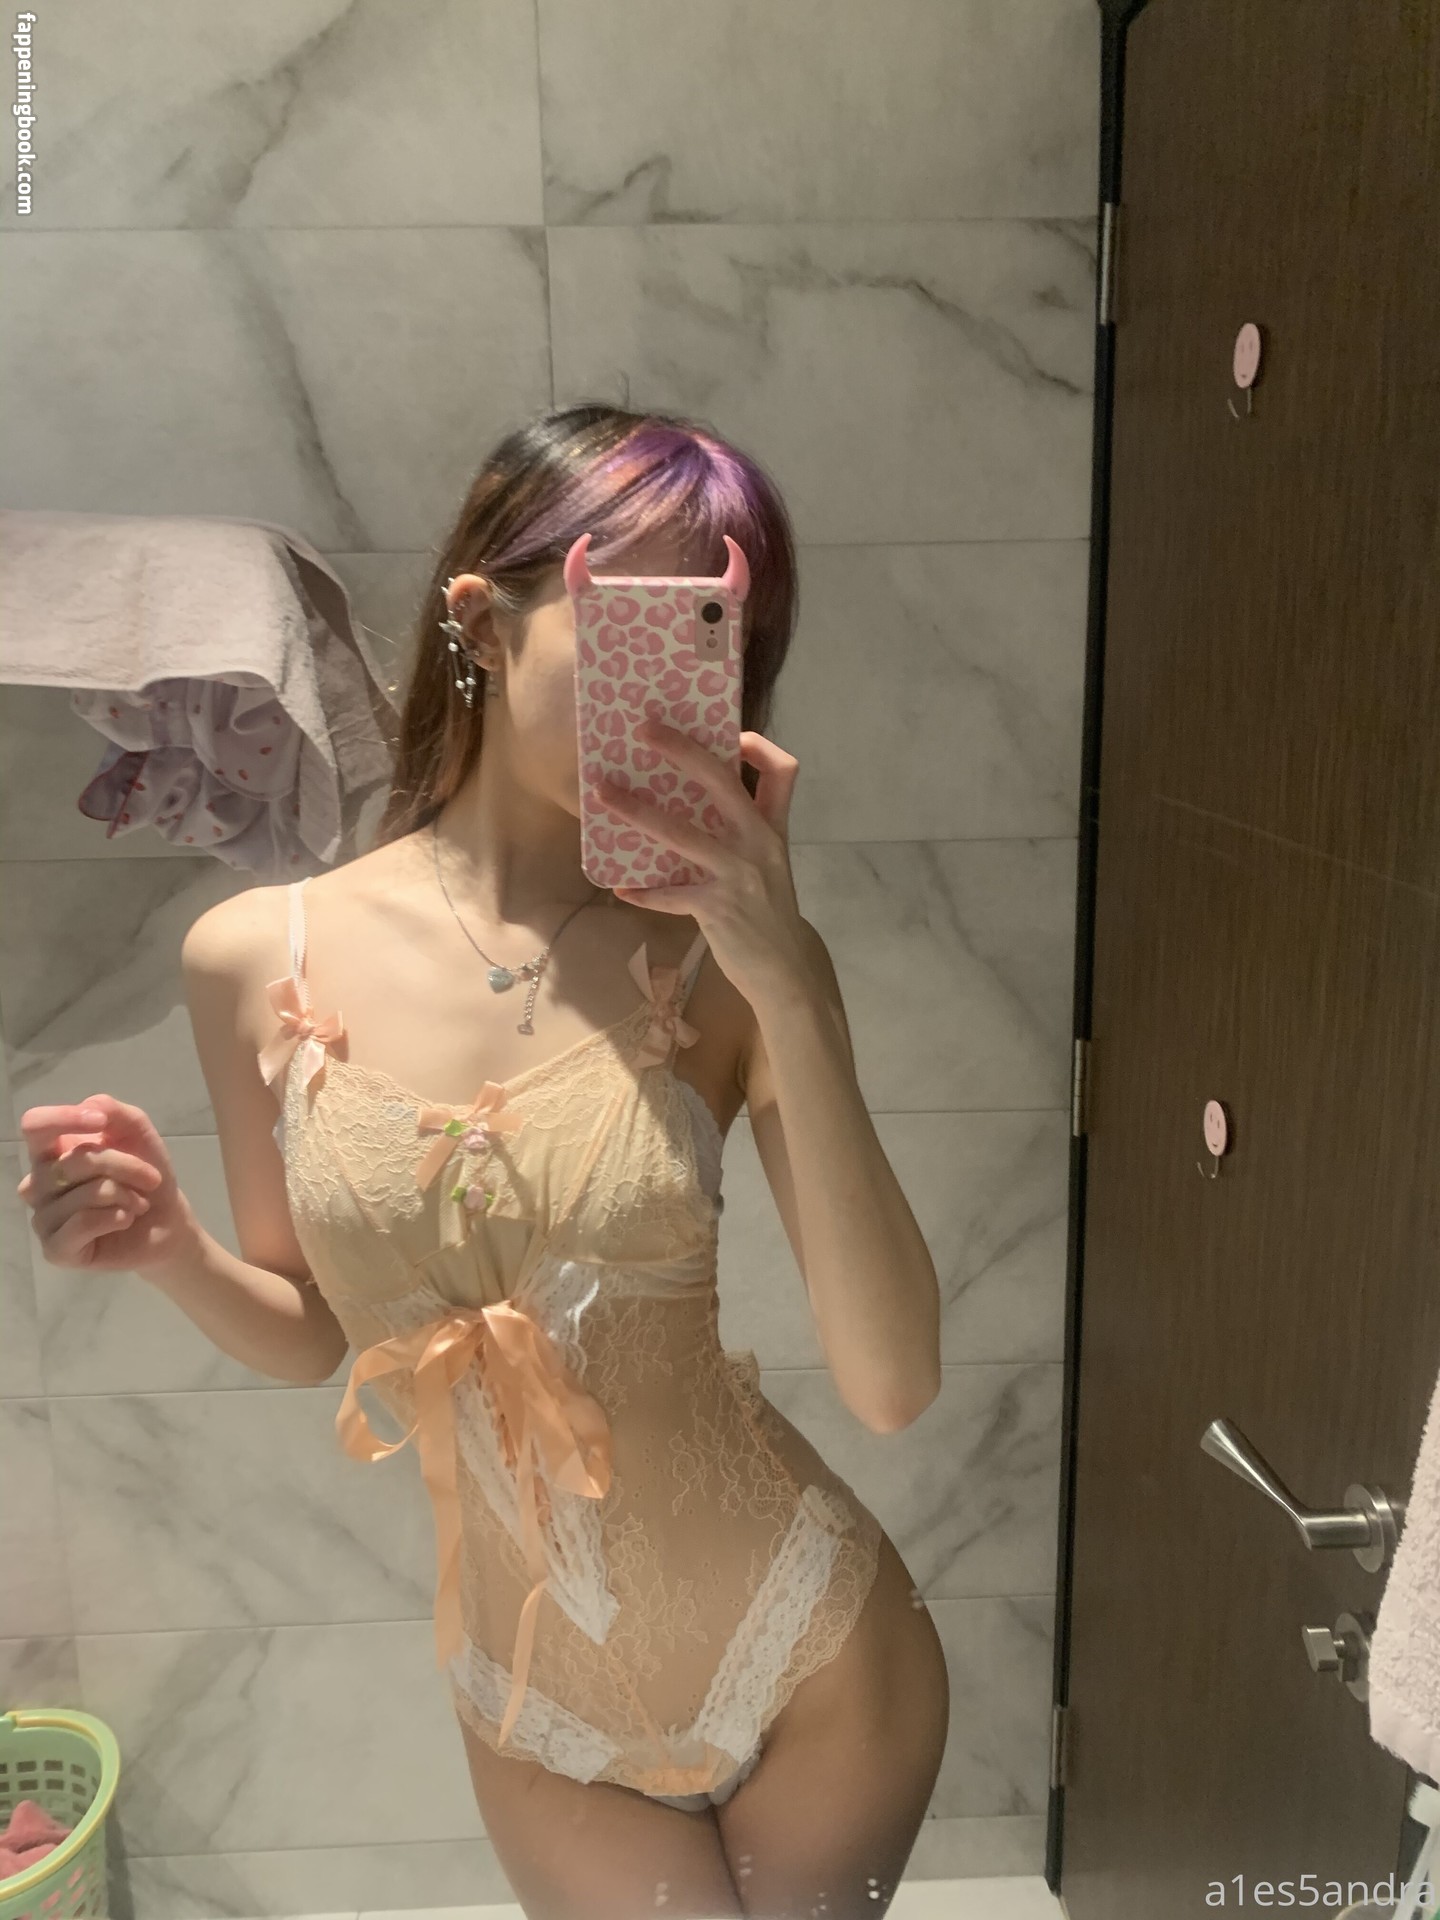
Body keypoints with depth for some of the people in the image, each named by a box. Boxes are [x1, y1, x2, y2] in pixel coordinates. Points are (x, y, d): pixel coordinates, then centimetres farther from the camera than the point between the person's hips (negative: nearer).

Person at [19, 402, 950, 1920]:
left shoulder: (728, 955, -17)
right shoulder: (256, 958, -12)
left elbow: (894, 1386, -23)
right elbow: (313, 1335, 1)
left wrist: (789, 990, -30)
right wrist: (170, 1251, -20)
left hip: (817, 1667, 0)